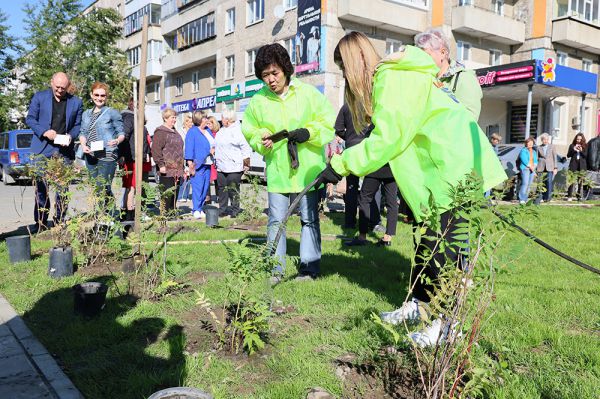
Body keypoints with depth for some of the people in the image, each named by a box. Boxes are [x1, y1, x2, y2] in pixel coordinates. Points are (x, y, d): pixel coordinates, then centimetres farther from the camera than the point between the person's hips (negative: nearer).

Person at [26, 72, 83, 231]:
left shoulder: (76, 102, 9)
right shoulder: (39, 97, 6)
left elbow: (78, 125, 11)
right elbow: (29, 118, 5)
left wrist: (70, 136, -9)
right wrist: (44, 132, -11)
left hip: (64, 150, 1)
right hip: (42, 149, -1)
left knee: (63, 187, 2)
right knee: (41, 187, 2)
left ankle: (60, 222, 11)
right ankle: (40, 222, 10)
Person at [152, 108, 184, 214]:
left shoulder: (174, 132, 21)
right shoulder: (160, 132, -7)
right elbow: (156, 149, -15)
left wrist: (181, 166, 25)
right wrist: (161, 165, -20)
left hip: (177, 169, 9)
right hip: (167, 169, -9)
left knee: (175, 193, 11)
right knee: (167, 193, -7)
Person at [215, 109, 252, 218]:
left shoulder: (237, 130, -10)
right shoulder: (221, 131, 16)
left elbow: (246, 148, -12)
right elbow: (217, 145, 30)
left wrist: (246, 164, -11)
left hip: (234, 167, -8)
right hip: (221, 167, 8)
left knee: (233, 189, -3)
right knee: (222, 188, 11)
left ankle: (235, 210, 8)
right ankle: (222, 210, 20)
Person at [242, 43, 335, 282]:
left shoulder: (308, 93, -4)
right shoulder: (258, 100, 2)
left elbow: (328, 123, 0)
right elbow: (250, 131, 10)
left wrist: (309, 132, -16)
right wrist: (261, 141, -11)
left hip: (308, 169, -1)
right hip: (277, 171, 2)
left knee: (309, 218, 8)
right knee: (276, 220, 4)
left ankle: (310, 267, 19)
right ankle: (274, 269, 14)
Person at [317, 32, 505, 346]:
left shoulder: (391, 78, -14)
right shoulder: (391, 77, 17)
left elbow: (386, 140, -20)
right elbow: (392, 136, 14)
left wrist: (341, 165, -15)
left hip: (456, 167, -10)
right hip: (438, 167, 10)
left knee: (441, 243, -7)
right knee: (427, 236, 14)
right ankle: (415, 304, 25)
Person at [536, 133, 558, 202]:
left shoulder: (552, 146, 8)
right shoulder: (539, 147, 10)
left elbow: (555, 157, 6)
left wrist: (555, 168, 0)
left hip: (550, 167, -1)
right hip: (541, 167, 1)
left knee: (549, 182, -8)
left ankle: (548, 198, 0)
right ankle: (541, 198, 3)